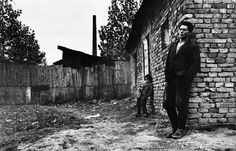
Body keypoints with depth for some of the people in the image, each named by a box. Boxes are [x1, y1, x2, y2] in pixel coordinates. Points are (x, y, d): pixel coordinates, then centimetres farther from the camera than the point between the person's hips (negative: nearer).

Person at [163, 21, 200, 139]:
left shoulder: (192, 46, 3)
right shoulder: (173, 45, 20)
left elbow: (196, 65, -3)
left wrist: (185, 75, -14)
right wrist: (167, 78, 10)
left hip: (183, 79, -6)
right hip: (171, 79, 6)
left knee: (181, 104, -5)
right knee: (168, 104, 5)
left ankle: (181, 129, 10)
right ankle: (175, 127, 18)